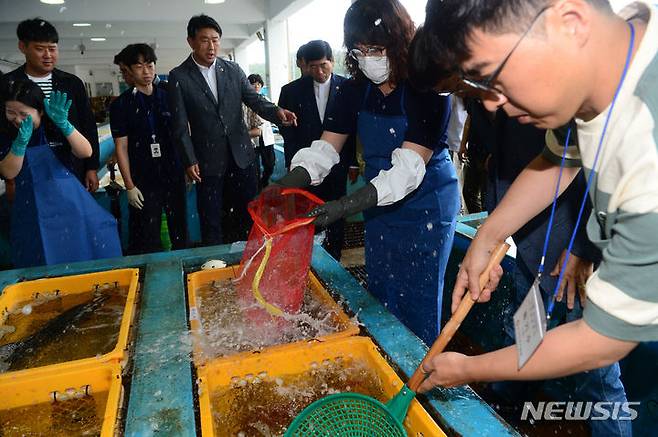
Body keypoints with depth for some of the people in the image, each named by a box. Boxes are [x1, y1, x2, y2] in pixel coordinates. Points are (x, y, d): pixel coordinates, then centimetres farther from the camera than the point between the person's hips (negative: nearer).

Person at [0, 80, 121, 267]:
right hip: (32, 208, 1)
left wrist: (63, 124, -32)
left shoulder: (54, 127, -6)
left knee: (81, 250, 5)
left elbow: (86, 153, -19)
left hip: (67, 201, -1)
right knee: (43, 261, 10)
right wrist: (21, 142, -24)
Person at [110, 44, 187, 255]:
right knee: (147, 241, 3)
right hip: (143, 181, -3)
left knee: (180, 233, 10)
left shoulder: (167, 97, 7)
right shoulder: (123, 103, -2)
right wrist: (129, 186, -7)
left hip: (174, 175, 3)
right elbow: (121, 147, -2)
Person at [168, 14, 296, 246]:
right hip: (208, 160, -3)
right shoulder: (179, 77, -3)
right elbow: (180, 124, -4)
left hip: (241, 154, 3)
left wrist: (276, 111, -19)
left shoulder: (233, 70, 5)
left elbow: (254, 99, 3)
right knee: (210, 220, 7)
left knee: (248, 213, 11)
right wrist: (189, 161, -10)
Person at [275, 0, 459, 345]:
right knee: (380, 298, 16)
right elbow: (325, 149, -6)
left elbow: (409, 167, -28)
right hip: (379, 203, 6)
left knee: (418, 305, 3)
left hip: (426, 204, -5)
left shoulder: (427, 88, -20)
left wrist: (345, 207, -37)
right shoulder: (355, 90, -4)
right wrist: (283, 187, -24)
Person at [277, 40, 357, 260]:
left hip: (337, 165, 1)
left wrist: (353, 162, 1)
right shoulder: (292, 91, 0)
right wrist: (293, 164, -3)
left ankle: (334, 259, 25)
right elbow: (288, 131, 2)